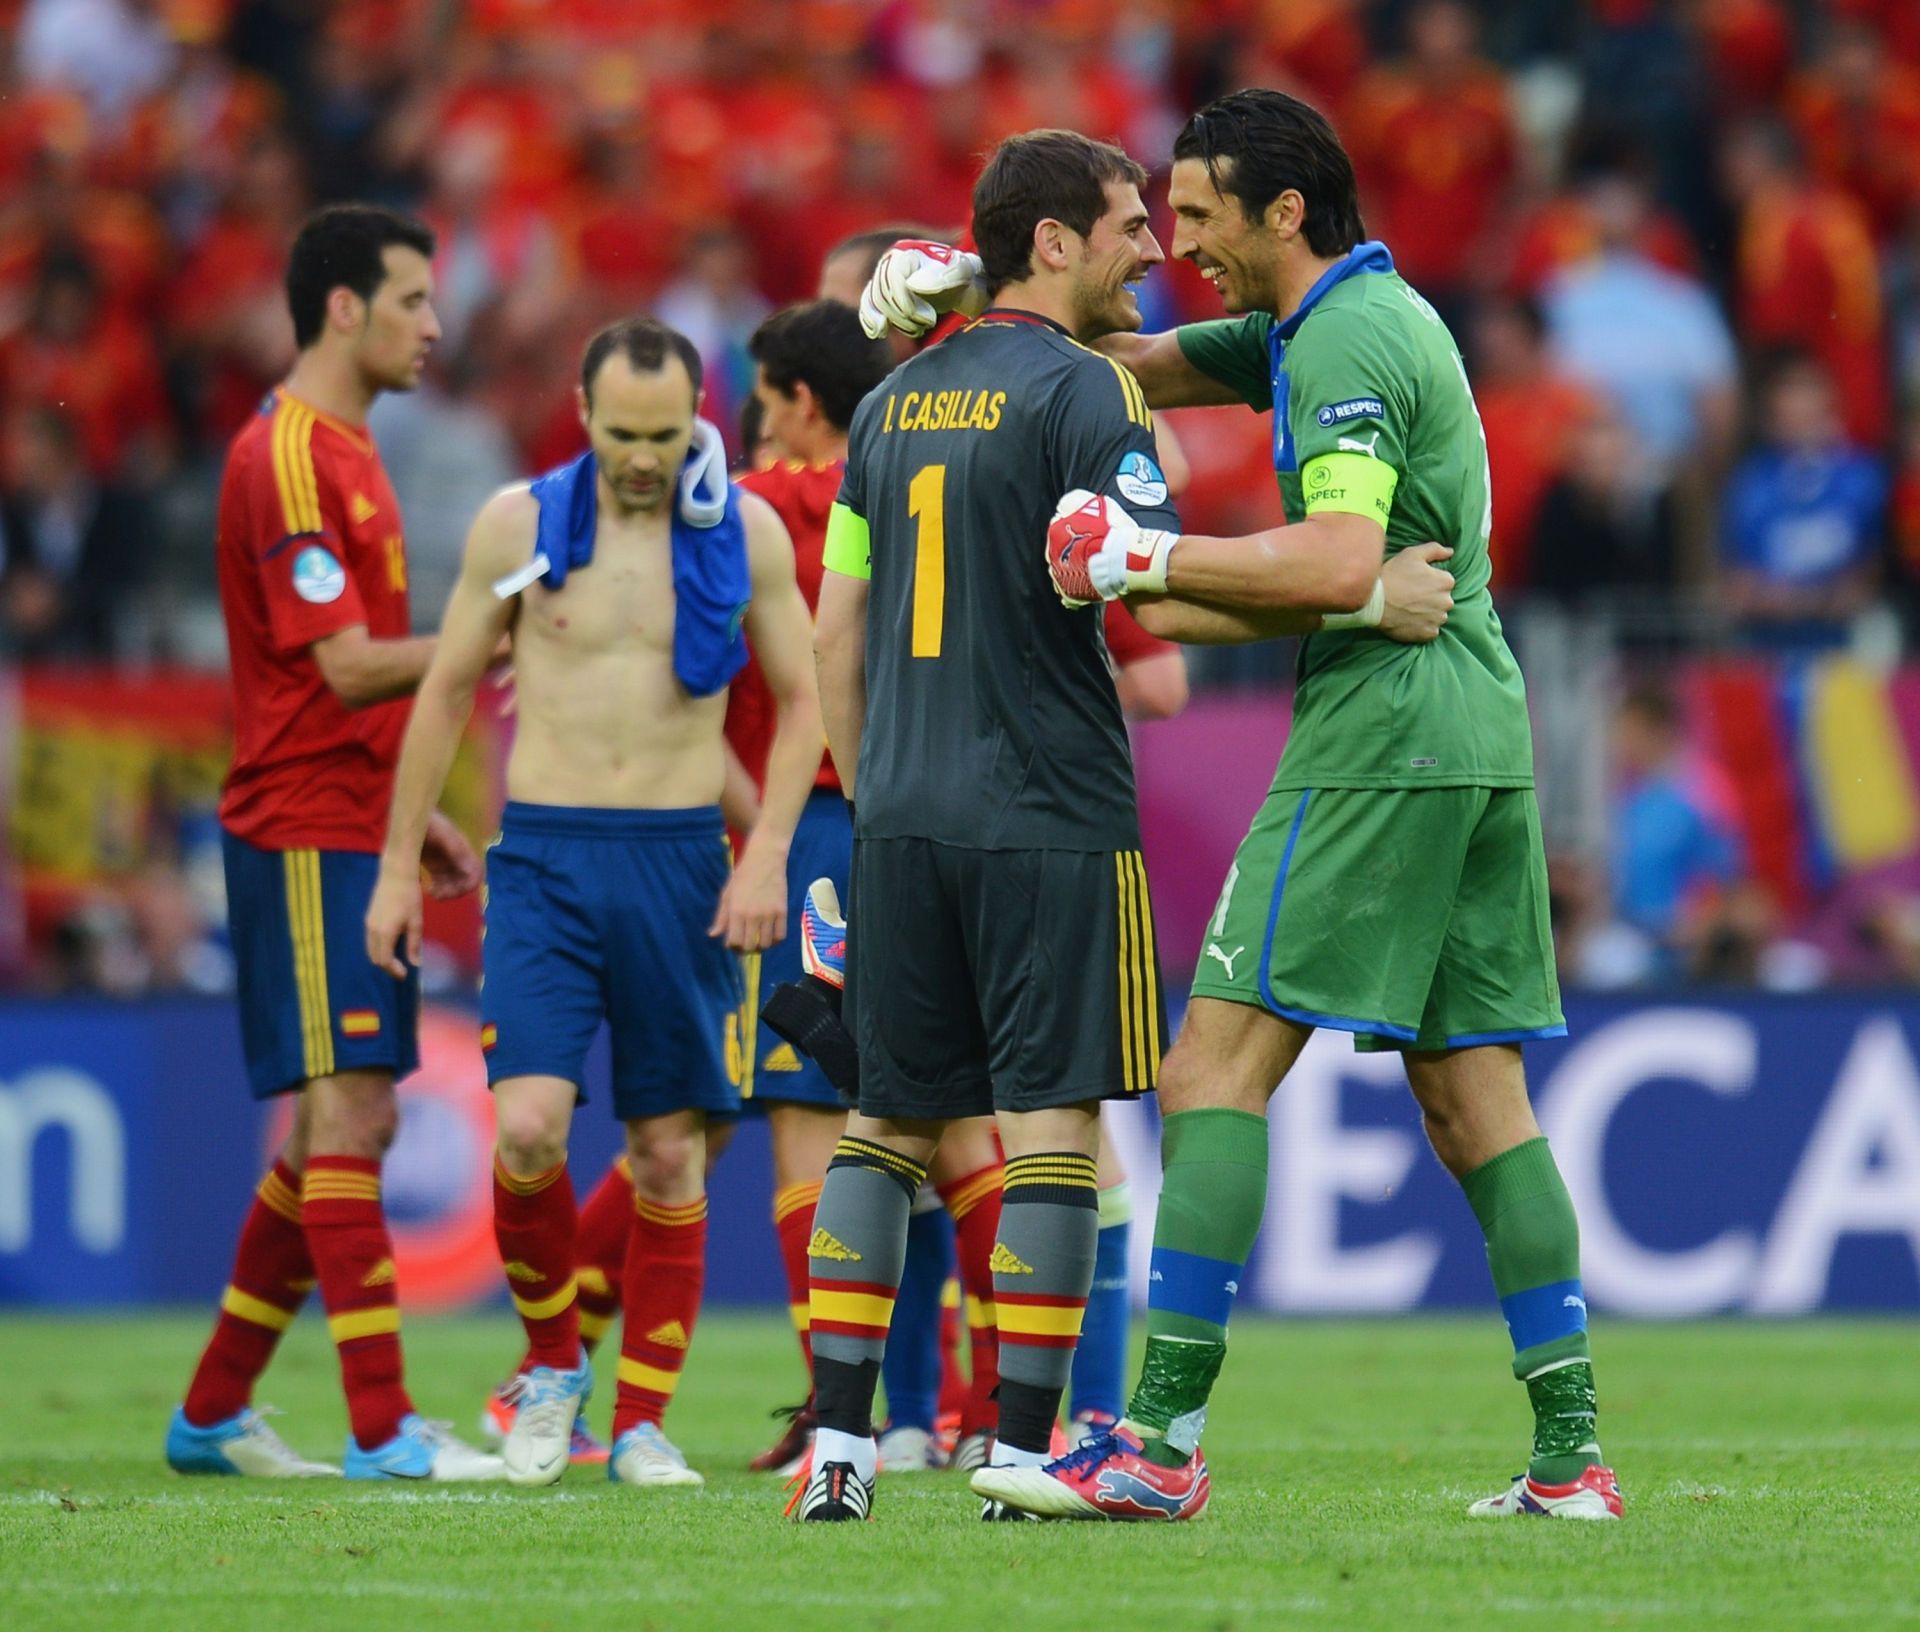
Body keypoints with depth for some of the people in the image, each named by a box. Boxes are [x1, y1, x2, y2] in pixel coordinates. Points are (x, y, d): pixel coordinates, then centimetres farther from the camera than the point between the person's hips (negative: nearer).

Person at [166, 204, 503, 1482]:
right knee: (344, 1112, -11)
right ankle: (383, 1430, -13)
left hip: (351, 834, 10)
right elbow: (348, 666, -19)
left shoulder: (347, 452, 18)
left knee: (349, 1125, 11)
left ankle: (215, 1414, 18)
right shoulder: (289, 454, -13)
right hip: (305, 837, -10)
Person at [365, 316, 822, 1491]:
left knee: (671, 1150, 2)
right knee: (529, 1124, -16)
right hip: (544, 855, -1)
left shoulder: (745, 532, 2)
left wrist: (767, 853, -5)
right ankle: (553, 1362, 7)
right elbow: (447, 692, 10)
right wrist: (399, 864, 8)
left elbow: (802, 701, 8)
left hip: (680, 860, 1)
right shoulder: (518, 524, 1)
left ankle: (644, 1420, 10)